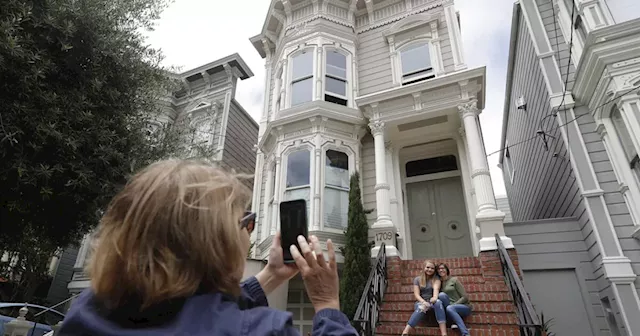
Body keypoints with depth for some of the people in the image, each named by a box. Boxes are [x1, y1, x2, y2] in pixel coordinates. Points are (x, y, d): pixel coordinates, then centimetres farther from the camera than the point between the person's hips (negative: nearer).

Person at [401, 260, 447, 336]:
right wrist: (423, 302, -24)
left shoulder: (436, 278, 7)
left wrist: (435, 297, -37)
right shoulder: (417, 279, 7)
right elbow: (416, 294, -2)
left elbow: (436, 288, -14)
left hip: (432, 302, 1)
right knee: (421, 308, -37)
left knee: (438, 302, -35)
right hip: (420, 302, -1)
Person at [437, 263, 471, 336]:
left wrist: (453, 305, -16)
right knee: (441, 295, -26)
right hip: (452, 308, 3)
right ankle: (456, 321, -23)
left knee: (449, 308, -37)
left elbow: (465, 297, -6)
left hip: (464, 307, -3)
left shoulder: (454, 280, -1)